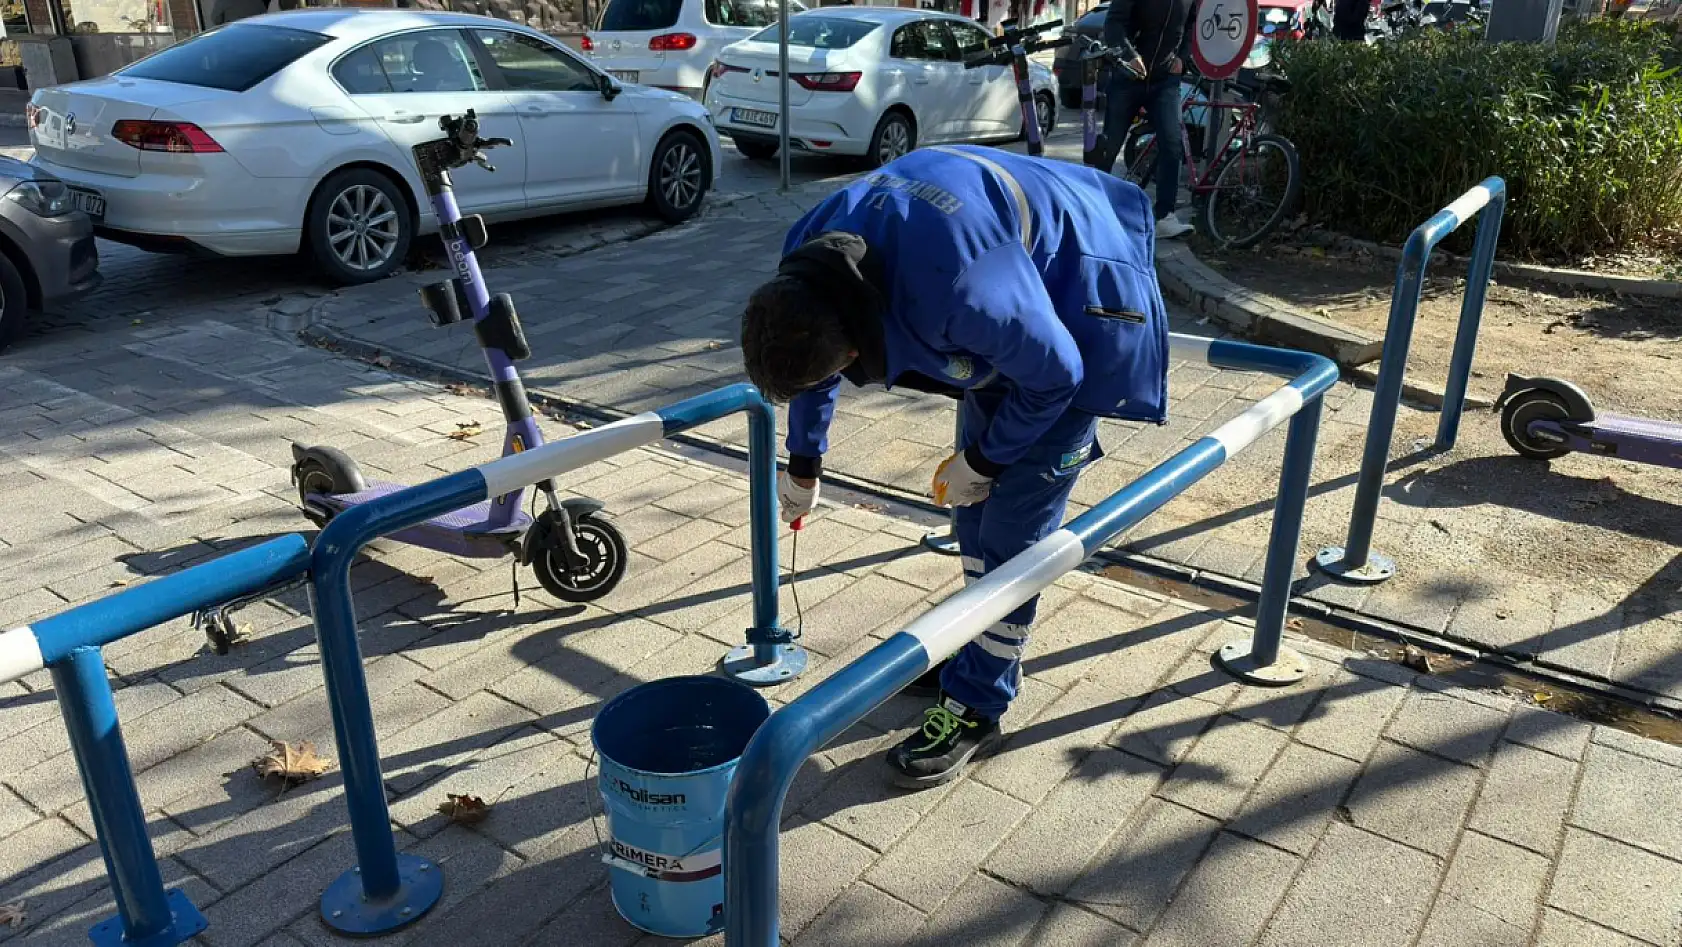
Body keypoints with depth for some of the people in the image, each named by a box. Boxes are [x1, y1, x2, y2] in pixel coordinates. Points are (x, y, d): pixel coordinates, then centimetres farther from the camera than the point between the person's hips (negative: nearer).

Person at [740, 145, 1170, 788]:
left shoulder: (959, 290, -44)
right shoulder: (805, 259, -18)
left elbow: (1054, 374, -25)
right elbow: (810, 359, 4)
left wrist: (983, 461, -11)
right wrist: (803, 467, 17)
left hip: (1080, 302, -7)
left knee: (1014, 520, -7)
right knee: (976, 503, 14)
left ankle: (977, 705, 6)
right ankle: (984, 648, 33)